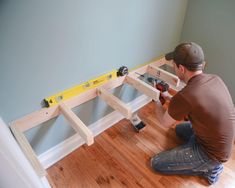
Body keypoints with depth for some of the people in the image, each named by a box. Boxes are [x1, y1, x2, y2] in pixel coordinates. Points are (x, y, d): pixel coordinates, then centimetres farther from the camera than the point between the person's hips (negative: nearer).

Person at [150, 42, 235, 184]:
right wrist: (169, 97, 11)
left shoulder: (183, 97, -34)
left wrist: (157, 100, 5)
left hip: (211, 153, -8)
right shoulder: (215, 79, -10)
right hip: (221, 142, 8)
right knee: (180, 129, 31)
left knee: (156, 163, 2)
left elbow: (165, 122, -12)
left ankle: (207, 168, 7)